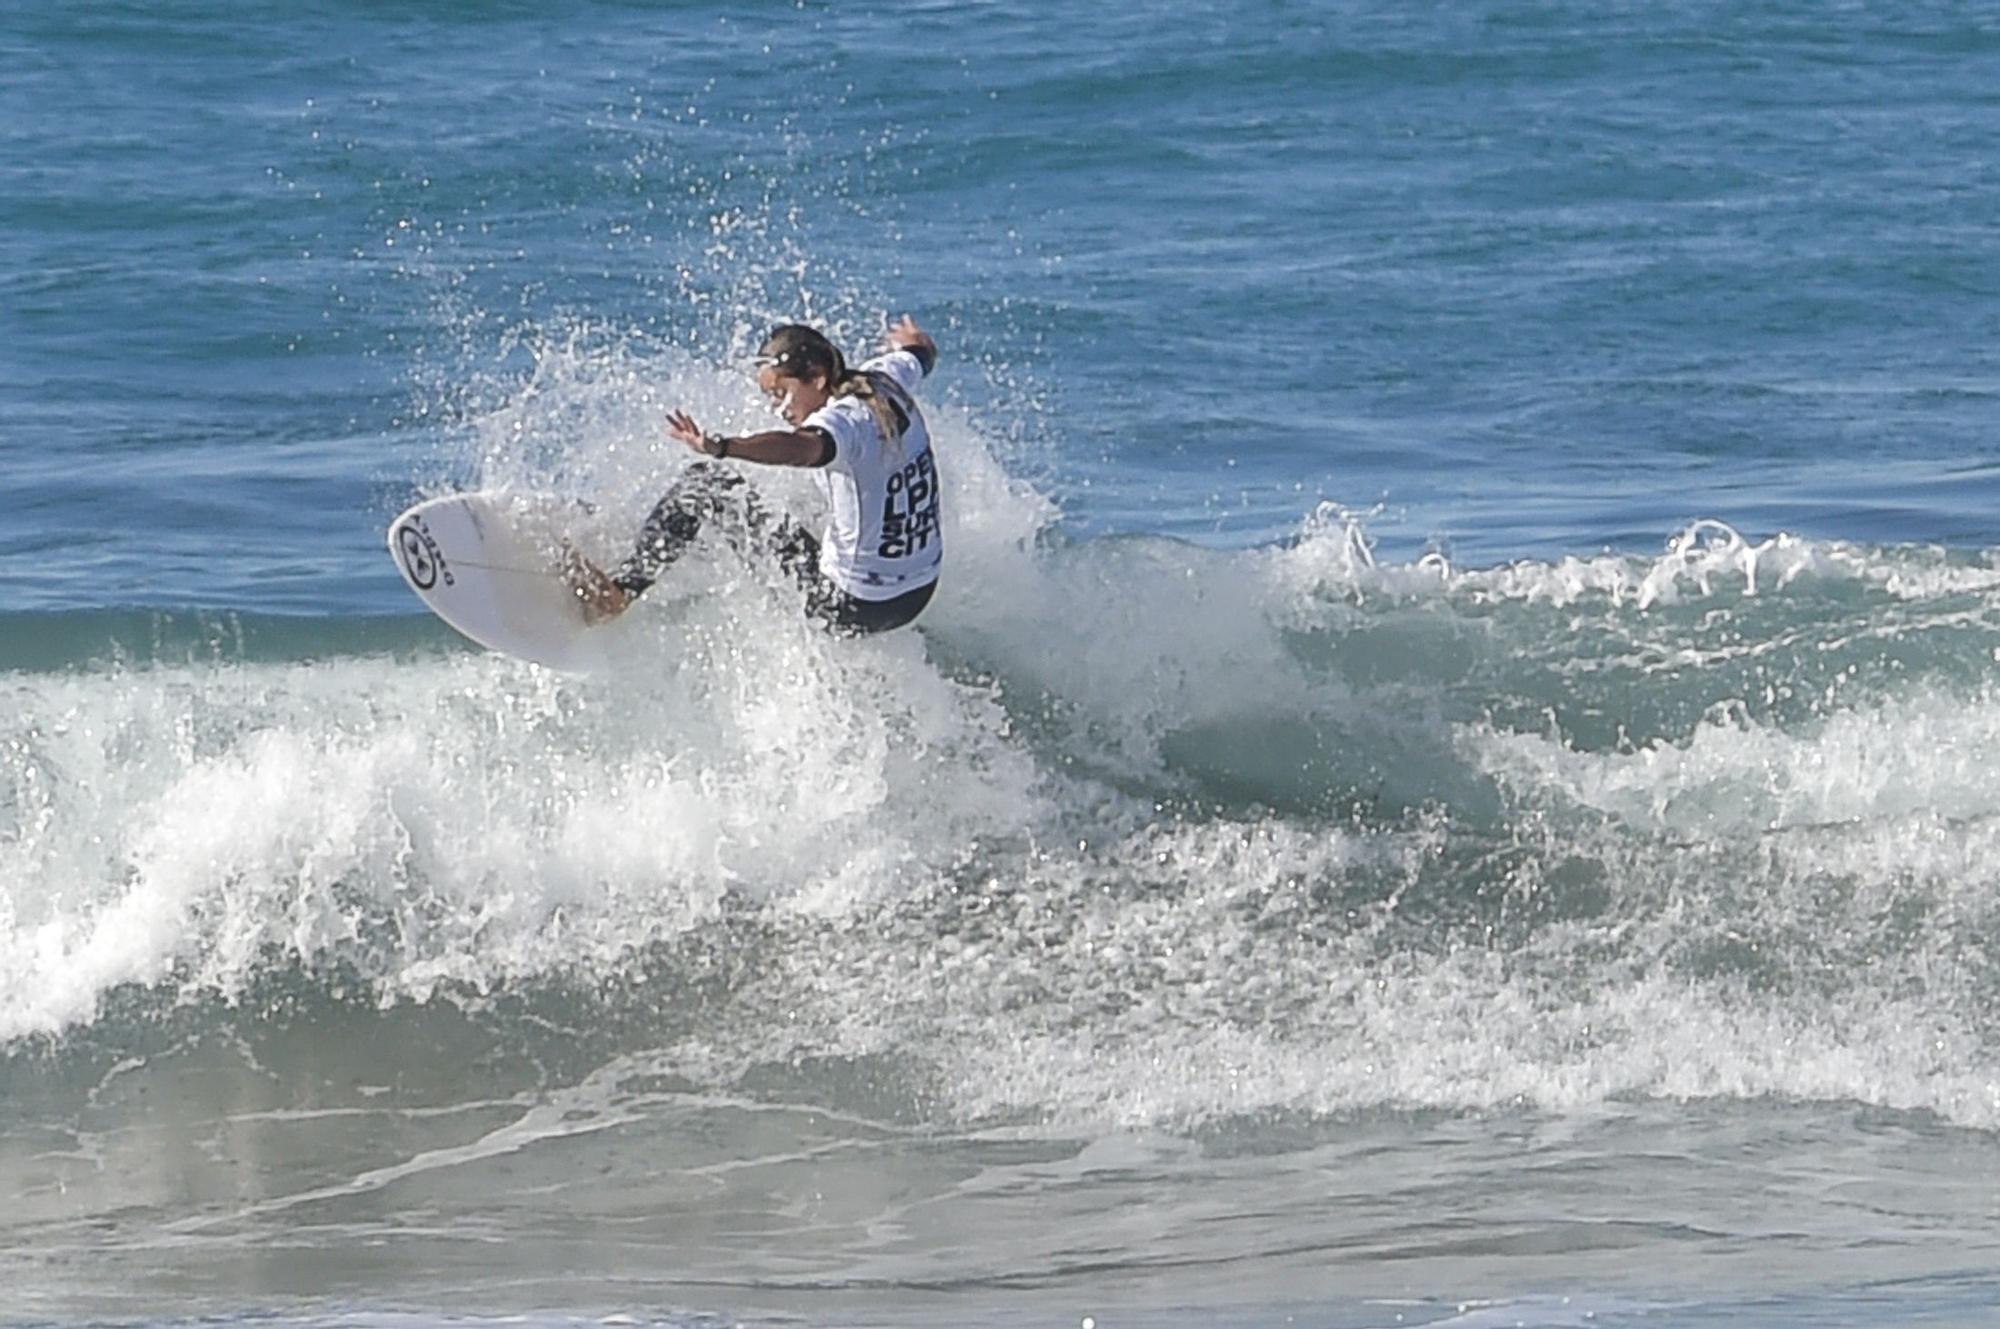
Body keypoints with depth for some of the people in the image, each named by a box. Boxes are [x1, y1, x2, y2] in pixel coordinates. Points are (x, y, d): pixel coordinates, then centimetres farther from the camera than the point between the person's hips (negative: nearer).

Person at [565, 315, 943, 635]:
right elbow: (920, 354, 26)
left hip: (849, 607, -8)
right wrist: (913, 340, 51)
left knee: (706, 482, -2)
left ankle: (623, 589, -1)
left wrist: (720, 447, -62)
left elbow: (803, 447, -49)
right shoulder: (887, 380, 0)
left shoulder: (845, 421, -24)